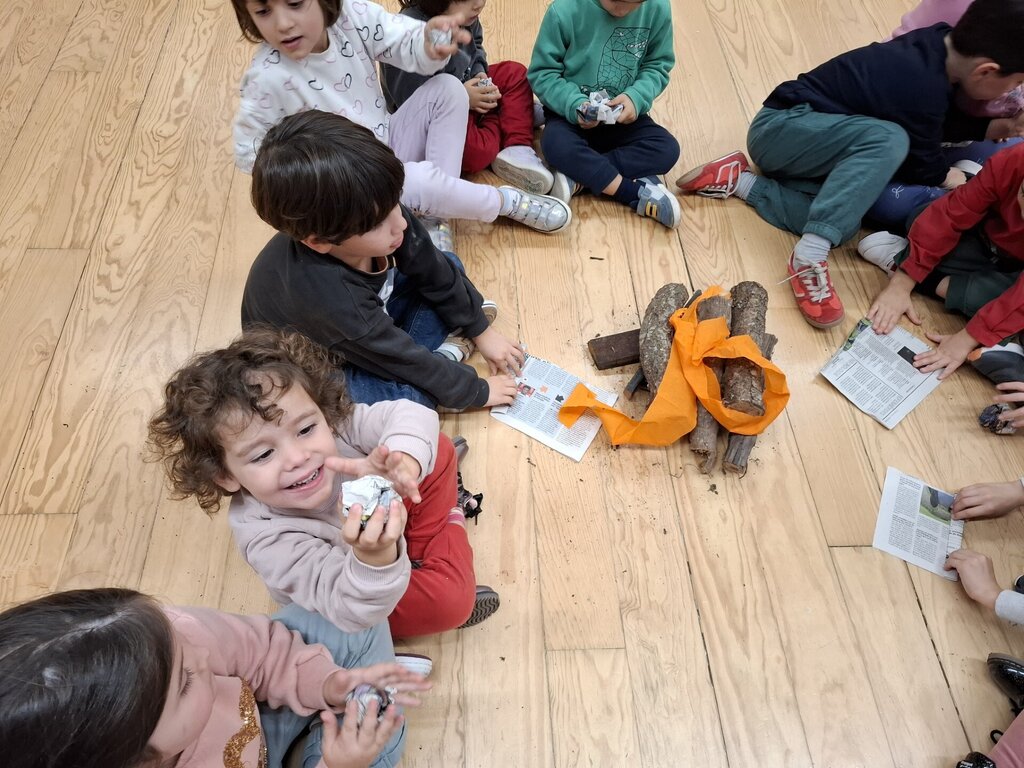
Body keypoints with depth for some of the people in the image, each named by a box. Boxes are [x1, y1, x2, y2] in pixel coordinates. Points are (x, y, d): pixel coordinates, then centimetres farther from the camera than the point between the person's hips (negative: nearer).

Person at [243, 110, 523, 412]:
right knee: (408, 395, -34)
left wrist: (481, 330, 3)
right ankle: (447, 352, -5)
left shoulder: (383, 215, -26)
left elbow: (436, 273, -6)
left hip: (369, 313, 7)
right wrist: (476, 391, -15)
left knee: (448, 264, 1)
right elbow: (406, 361, -29)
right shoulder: (328, 299, -42)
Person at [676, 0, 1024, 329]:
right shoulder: (923, 90, -25)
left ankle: (737, 179, -7)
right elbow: (923, 166, -8)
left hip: (798, 135, 9)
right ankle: (808, 257, -33)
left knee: (843, 224, -12)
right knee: (889, 140, -31)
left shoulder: (939, 41, 0)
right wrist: (952, 177, 9)